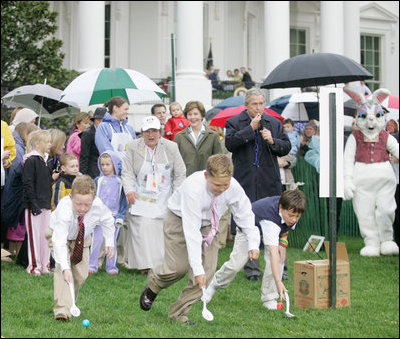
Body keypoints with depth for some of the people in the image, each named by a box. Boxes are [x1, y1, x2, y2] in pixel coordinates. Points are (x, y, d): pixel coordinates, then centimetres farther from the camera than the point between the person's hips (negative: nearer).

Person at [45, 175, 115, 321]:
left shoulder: (98, 206, -31)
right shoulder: (64, 211, -43)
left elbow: (107, 220, -4)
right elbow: (59, 242, -48)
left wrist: (109, 242, -6)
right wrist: (65, 268, -57)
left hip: (81, 238, 4)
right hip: (60, 236, -4)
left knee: (81, 274, -2)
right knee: (61, 269, -24)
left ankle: (70, 304, 22)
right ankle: (62, 310, -27)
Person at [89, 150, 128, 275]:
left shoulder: (119, 182, 4)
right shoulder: (98, 180, 5)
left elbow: (123, 200, 6)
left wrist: (120, 216, -1)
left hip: (114, 216, 0)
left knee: (112, 241, 5)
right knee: (96, 240, -2)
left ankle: (111, 266, 13)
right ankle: (92, 266, 6)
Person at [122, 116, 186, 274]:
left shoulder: (171, 147, 2)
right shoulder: (133, 147, 3)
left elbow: (180, 174, 6)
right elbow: (127, 172, 2)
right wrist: (129, 190, -15)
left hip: (164, 200, 1)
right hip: (141, 200, -1)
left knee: (163, 231, -3)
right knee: (143, 230, -12)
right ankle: (145, 265, -8)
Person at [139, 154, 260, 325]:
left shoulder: (234, 187, -24)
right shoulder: (193, 188, -37)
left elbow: (245, 215, -5)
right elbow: (191, 231, -38)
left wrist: (253, 244, -16)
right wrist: (197, 269, -39)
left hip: (207, 224, 4)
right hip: (180, 220, -4)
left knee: (208, 270, -9)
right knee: (177, 268, -12)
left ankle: (178, 313, 1)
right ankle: (152, 285, 24)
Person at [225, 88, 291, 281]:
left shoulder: (275, 123, 13)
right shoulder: (234, 123, 4)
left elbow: (286, 147, 10)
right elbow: (230, 143, -13)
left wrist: (272, 141, -9)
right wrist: (251, 128, -15)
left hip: (270, 182, 2)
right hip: (246, 182, -2)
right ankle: (252, 269, 10)